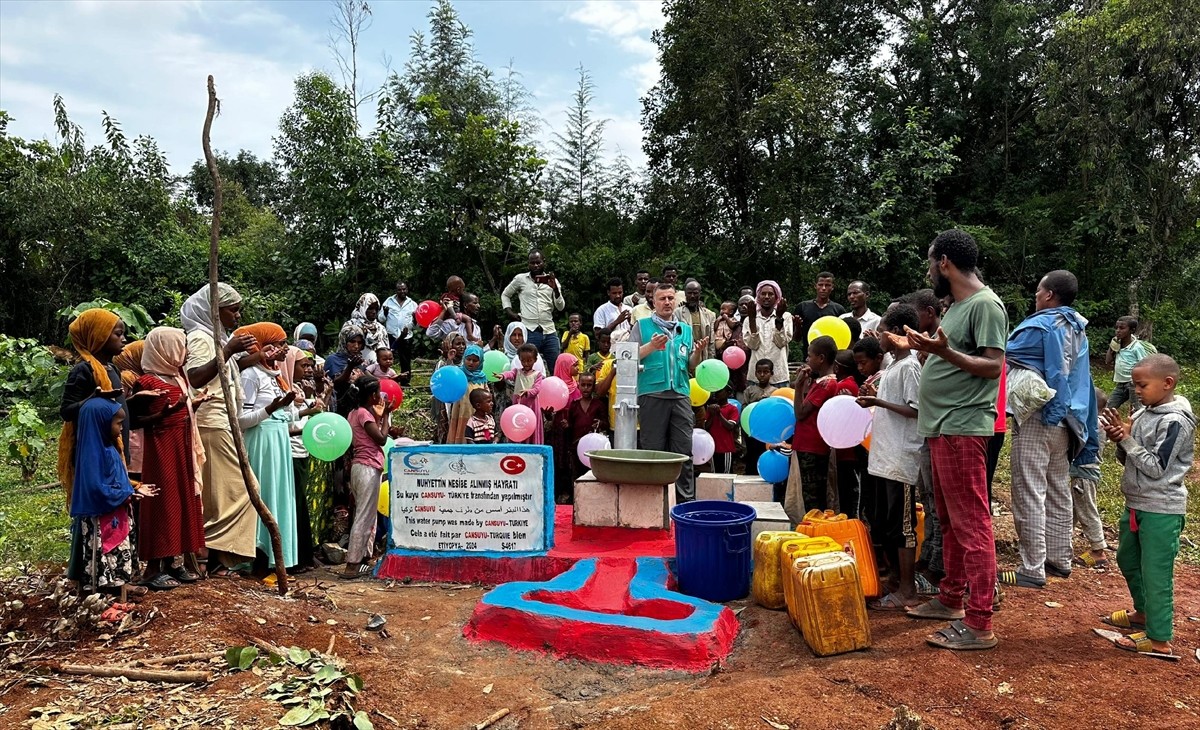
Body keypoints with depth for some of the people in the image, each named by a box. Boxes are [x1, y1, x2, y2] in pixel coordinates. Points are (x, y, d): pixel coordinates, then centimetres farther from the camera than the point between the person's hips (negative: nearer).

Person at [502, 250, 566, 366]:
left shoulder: (552, 280, 11)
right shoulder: (520, 279, 6)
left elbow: (561, 307, 4)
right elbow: (505, 295, 19)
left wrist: (555, 288, -10)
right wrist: (509, 312, 3)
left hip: (549, 332, 2)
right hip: (529, 332, -2)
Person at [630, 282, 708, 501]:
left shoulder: (685, 330, 19)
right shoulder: (642, 326, 8)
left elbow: (691, 366, 20)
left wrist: (698, 352, 0)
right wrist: (651, 346, -14)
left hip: (681, 395, 3)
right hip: (652, 394, -3)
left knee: (684, 451, 2)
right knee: (653, 450, 1)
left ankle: (686, 499, 7)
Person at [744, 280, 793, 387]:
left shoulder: (786, 316, 5)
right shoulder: (750, 319, 8)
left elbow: (781, 342, -6)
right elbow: (752, 345, -5)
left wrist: (779, 317, -12)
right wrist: (752, 318, -10)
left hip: (779, 375, -1)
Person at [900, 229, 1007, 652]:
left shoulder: (985, 305, -11)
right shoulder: (957, 305, 18)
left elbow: (993, 365, -18)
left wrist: (945, 352, -30)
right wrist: (918, 348, 24)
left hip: (963, 429, -10)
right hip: (941, 427, 10)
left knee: (971, 525, -6)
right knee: (949, 521, 16)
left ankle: (979, 625, -1)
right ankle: (951, 600, 28)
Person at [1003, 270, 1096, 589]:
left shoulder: (1040, 325, -14)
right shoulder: (1077, 331, 13)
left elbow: (1005, 354, -8)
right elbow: (1082, 379, 18)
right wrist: (1081, 424, 23)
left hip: (1037, 418, -9)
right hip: (1065, 419, 9)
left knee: (1029, 494, -6)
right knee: (1058, 492, 16)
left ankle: (1032, 569, -4)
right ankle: (1059, 559, 25)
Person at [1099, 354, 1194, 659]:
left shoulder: (1175, 421, -17)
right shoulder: (1143, 414, 6)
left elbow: (1156, 467, -20)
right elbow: (1128, 459, 12)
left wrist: (1126, 438, -16)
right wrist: (1119, 440, -7)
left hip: (1161, 510, -9)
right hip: (1136, 504, 9)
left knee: (1156, 572, -2)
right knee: (1127, 559, 22)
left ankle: (1159, 639, 8)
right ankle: (1143, 612, 41)